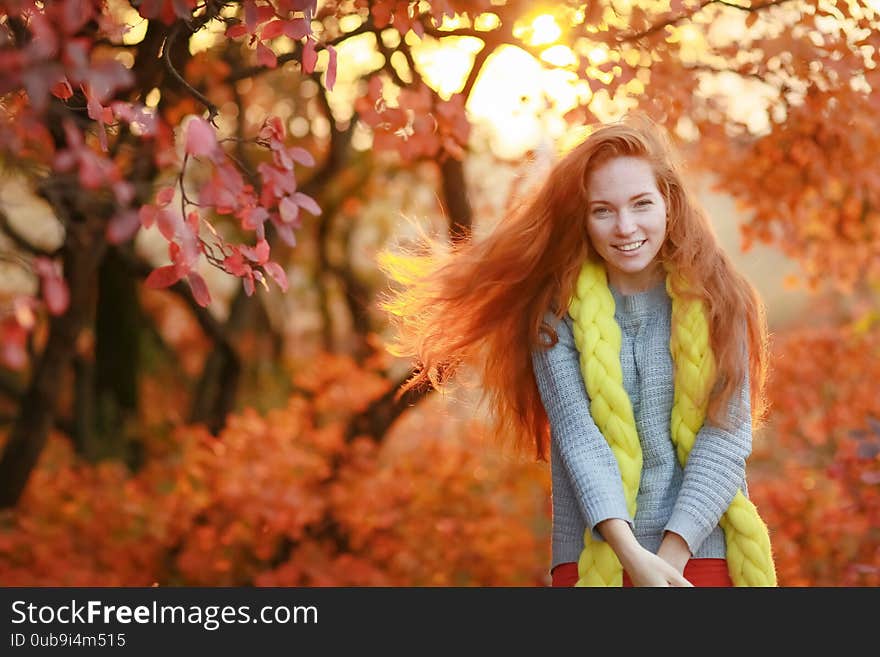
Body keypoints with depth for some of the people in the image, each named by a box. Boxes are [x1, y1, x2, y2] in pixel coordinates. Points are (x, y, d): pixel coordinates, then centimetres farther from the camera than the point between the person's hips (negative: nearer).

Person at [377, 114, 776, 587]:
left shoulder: (715, 299, 3)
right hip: (594, 559, -1)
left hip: (703, 549, 1)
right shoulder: (559, 310, 1)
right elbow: (576, 434, -8)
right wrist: (631, 554, -19)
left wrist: (672, 553, -13)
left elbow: (728, 432, -3)